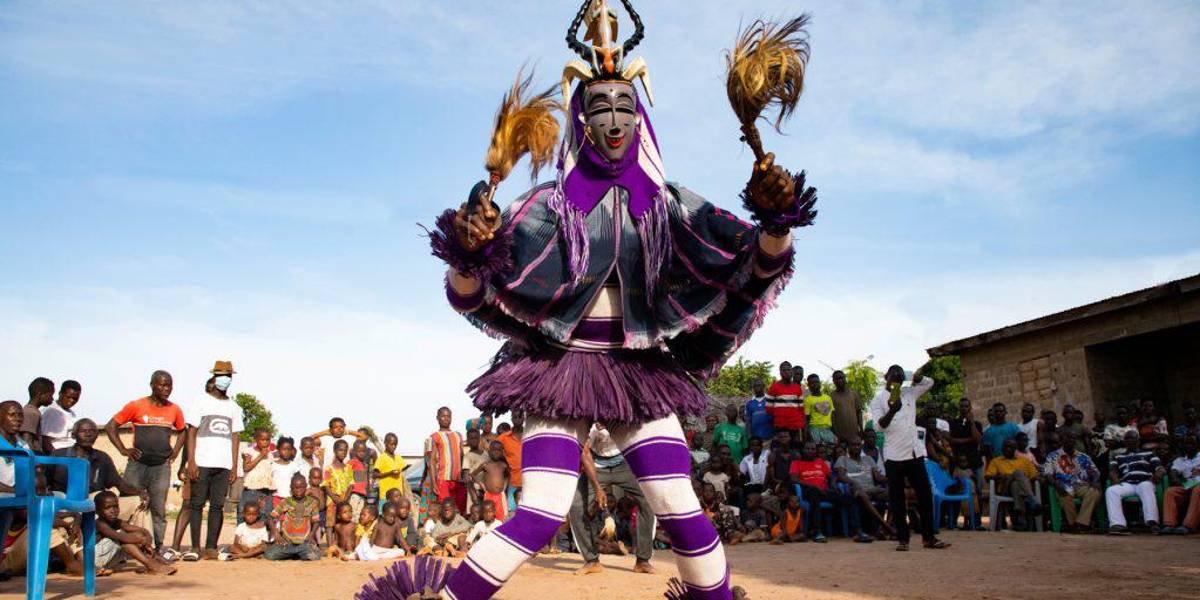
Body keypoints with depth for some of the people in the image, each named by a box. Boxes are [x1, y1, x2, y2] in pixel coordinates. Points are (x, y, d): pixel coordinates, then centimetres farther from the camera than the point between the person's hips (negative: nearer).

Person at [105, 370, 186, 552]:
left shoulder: (175, 410, 7)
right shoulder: (136, 406, -2)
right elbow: (110, 426, 3)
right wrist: (123, 450, -4)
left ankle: (159, 549, 8)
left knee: (159, 510, 4)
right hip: (137, 464, -2)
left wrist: (175, 451, 10)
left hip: (162, 466, 2)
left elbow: (182, 431, 24)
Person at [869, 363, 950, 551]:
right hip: (894, 456, -4)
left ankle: (928, 537, 13)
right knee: (897, 498, 1)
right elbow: (881, 424, -14)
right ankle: (902, 539, 7)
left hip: (915, 452, 4)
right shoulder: (878, 399, -2)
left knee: (925, 494, 5)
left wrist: (918, 377, -4)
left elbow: (930, 383, 18)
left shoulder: (909, 393, 12)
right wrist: (892, 411, -34)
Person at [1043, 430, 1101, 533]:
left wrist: (1095, 481, -9)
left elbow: (1095, 472, 15)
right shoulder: (1053, 456, 12)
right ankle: (1072, 524, -22)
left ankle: (1081, 523, -34)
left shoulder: (1083, 457, 22)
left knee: (1095, 492, -31)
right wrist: (1056, 484, -22)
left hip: (1083, 486, 3)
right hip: (1065, 487, -3)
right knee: (1064, 495, -38)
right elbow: (1048, 474, -1)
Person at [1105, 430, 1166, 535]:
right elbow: (1112, 471, 13)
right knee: (1111, 491, -33)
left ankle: (1152, 522, -54)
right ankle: (1118, 524, -47)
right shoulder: (1118, 457, 30)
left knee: (1145, 486, -40)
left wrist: (1156, 476, -10)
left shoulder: (1148, 453, 28)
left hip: (1144, 482, -1)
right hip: (1126, 484, 2)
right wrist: (1115, 479, -11)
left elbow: (1161, 469, 15)